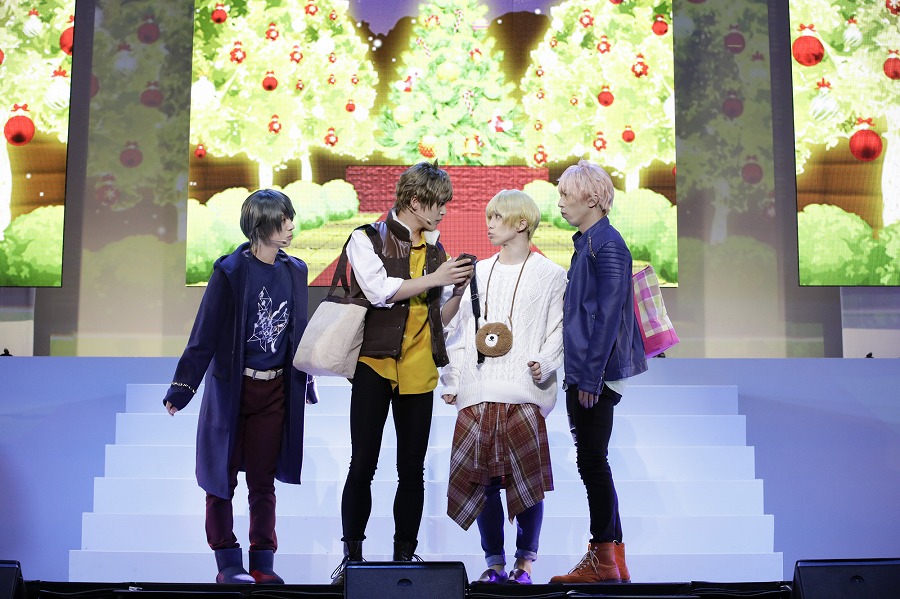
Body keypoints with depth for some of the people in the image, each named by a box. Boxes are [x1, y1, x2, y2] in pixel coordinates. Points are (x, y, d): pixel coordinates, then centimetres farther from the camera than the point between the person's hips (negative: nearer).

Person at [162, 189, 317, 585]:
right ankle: (228, 563, 15)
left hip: (275, 390, 4)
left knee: (263, 479, 8)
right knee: (223, 477, 5)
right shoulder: (231, 271, -10)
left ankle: (262, 562, 16)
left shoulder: (294, 271, 5)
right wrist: (181, 388, -11)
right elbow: (205, 332, -10)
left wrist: (306, 384, 18)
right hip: (232, 388, -4)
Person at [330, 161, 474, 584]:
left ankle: (405, 554, 15)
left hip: (418, 370, 4)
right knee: (363, 465, -1)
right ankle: (351, 555, 9)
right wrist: (434, 279, -14)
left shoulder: (435, 250, 13)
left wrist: (458, 289, -2)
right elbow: (379, 290, -14)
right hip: (375, 363, -4)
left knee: (412, 469, 7)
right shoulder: (368, 239, 1)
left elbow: (441, 316, 15)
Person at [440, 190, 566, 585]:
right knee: (483, 478, 1)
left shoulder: (550, 275, 6)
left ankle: (524, 559, 9)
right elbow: (461, 330, 16)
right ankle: (494, 561, 13)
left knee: (526, 478, -5)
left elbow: (559, 330, 3)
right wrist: (452, 380, 10)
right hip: (478, 392, 4)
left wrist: (544, 363, -15)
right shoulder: (478, 272, 16)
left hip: (525, 391, -3)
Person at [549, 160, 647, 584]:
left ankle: (604, 559, 5)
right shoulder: (586, 243, 16)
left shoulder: (607, 245, -13)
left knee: (592, 461, -4)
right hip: (581, 372, 9)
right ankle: (611, 559, 19)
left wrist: (591, 377, -20)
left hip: (597, 374, -9)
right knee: (592, 462, 12)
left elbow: (608, 316, -18)